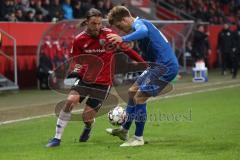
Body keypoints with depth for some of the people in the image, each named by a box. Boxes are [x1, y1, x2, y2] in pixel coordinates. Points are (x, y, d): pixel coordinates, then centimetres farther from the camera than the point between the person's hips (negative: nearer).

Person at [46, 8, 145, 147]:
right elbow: (78, 61, 7)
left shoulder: (108, 34, -10)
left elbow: (126, 49, -2)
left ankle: (88, 127, 36)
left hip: (103, 83, -2)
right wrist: (76, 70, -15)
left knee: (86, 117, -5)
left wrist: (144, 63, -4)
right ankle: (57, 138, -11)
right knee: (70, 101, -22)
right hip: (85, 79, 2)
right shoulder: (79, 40, -5)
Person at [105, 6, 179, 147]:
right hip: (158, 65, 11)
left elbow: (144, 31, -42)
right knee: (132, 92, 17)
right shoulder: (141, 24, 16)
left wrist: (123, 39, -48)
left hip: (166, 66, -11)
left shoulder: (139, 23, -14)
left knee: (139, 98, -12)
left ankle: (138, 138, -3)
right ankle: (124, 130, 28)